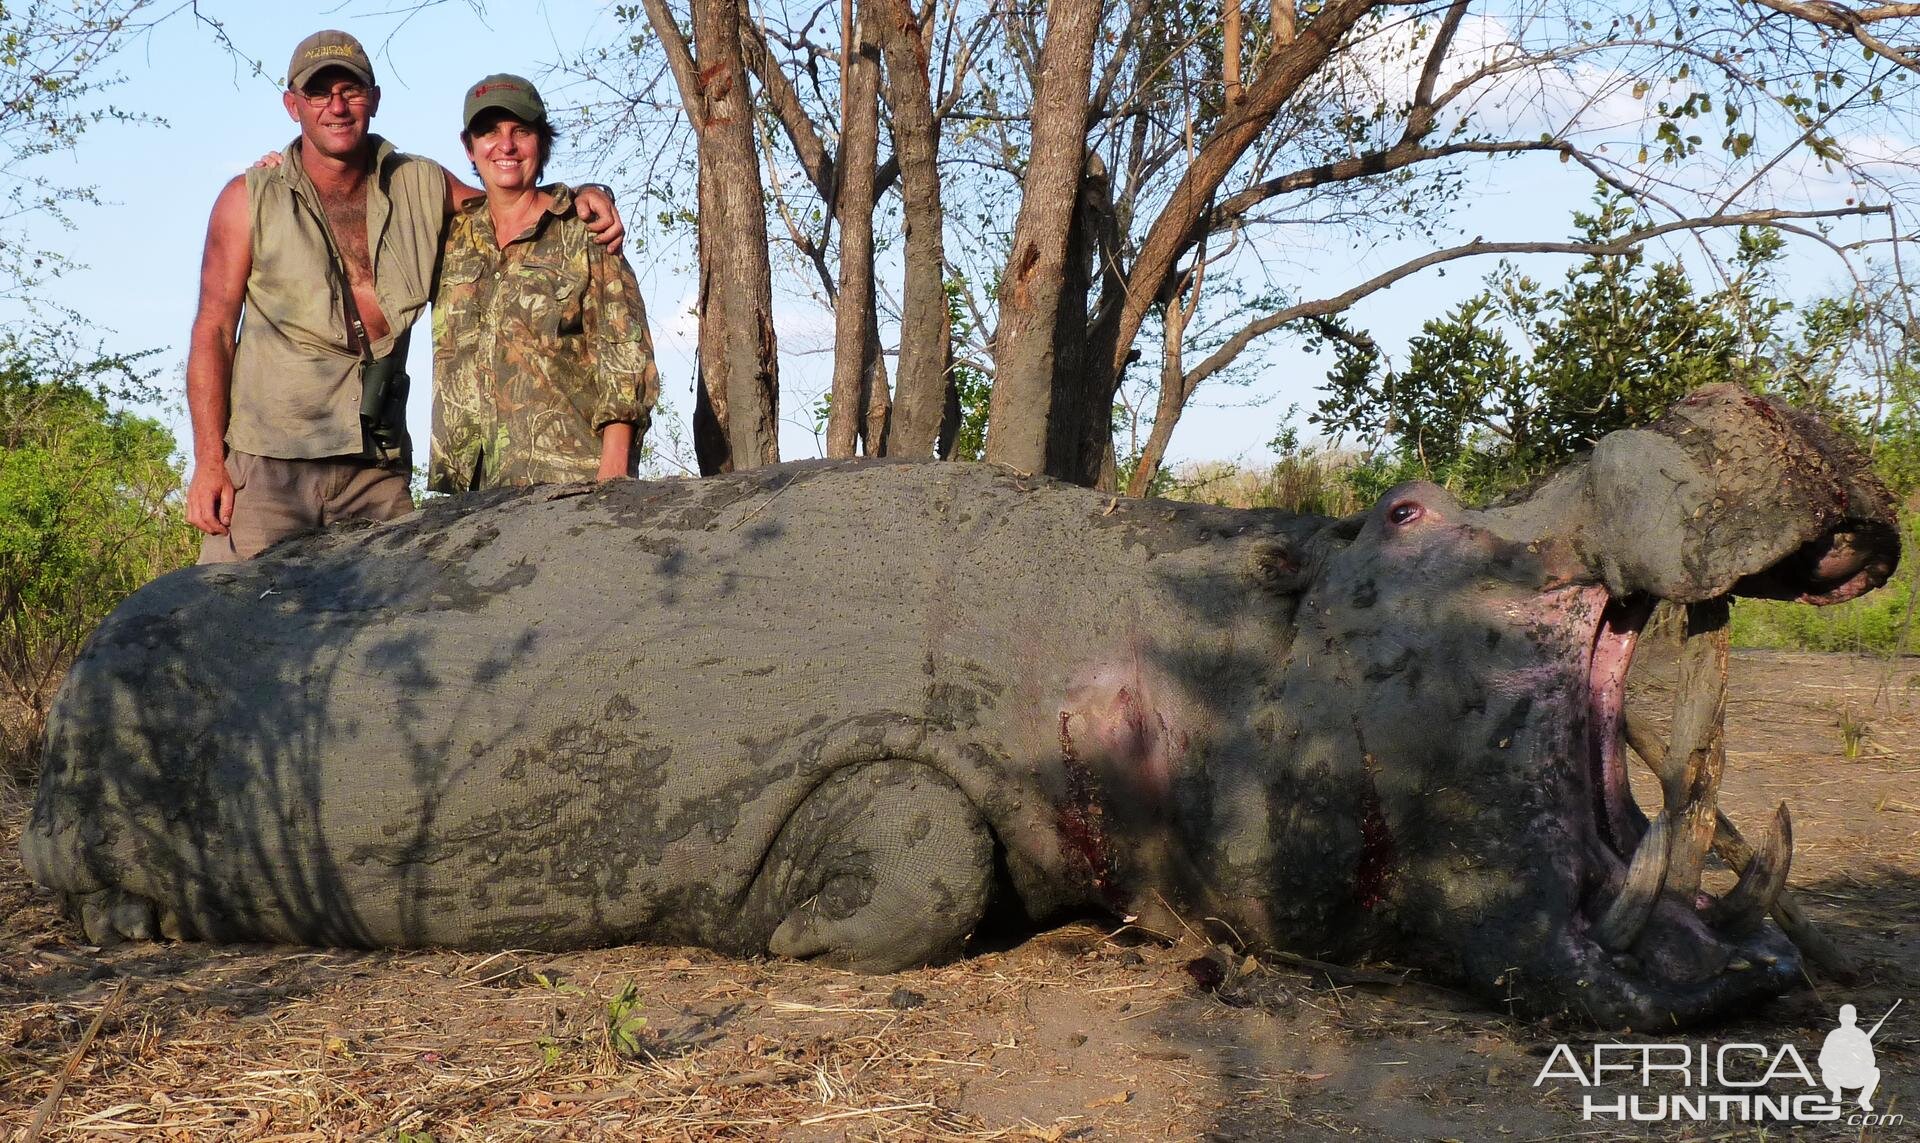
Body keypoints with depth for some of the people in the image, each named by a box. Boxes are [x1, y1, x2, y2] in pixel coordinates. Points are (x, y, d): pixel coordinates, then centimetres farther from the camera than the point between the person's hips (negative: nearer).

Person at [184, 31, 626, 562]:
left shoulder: (421, 187, 11)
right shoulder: (250, 199, 4)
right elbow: (214, 331, 2)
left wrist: (584, 197, 3)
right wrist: (208, 462, -7)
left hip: (377, 467, 2)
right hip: (267, 459, -2)